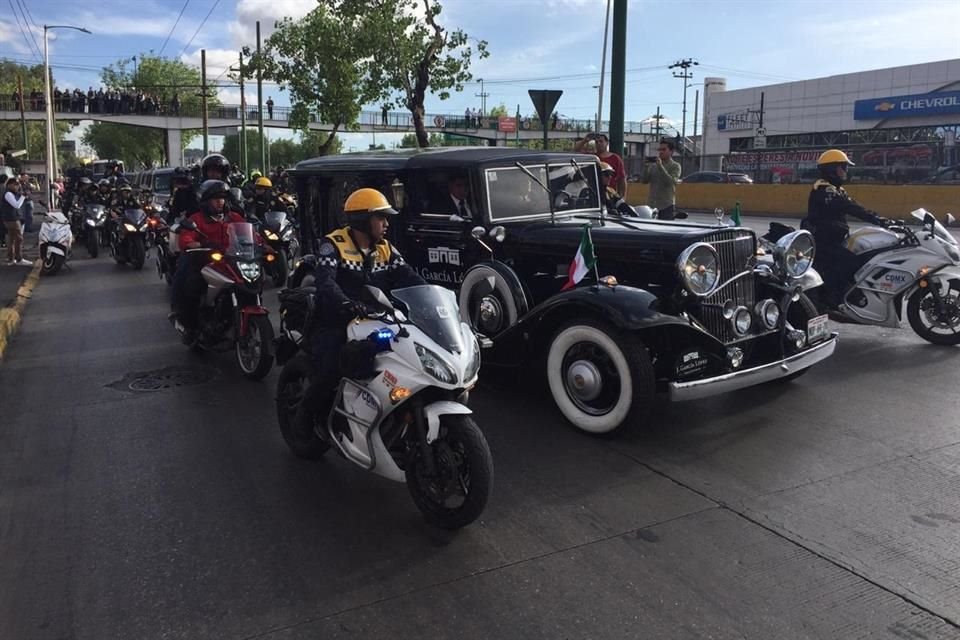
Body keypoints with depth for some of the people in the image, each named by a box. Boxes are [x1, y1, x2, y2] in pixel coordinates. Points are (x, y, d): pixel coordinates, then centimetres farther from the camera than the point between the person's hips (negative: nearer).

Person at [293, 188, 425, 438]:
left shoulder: (385, 249, 9)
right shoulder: (333, 244, -9)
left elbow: (409, 277, -2)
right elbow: (324, 281, -26)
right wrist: (345, 303, -46)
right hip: (334, 325, -5)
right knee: (330, 372, -26)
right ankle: (306, 412, 5)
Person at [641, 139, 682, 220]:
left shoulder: (675, 166, 1)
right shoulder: (653, 165, 12)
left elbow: (671, 182, -15)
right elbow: (645, 181, 5)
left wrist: (660, 166, -17)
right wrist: (646, 166, -8)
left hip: (667, 206, -4)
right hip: (651, 205, 4)